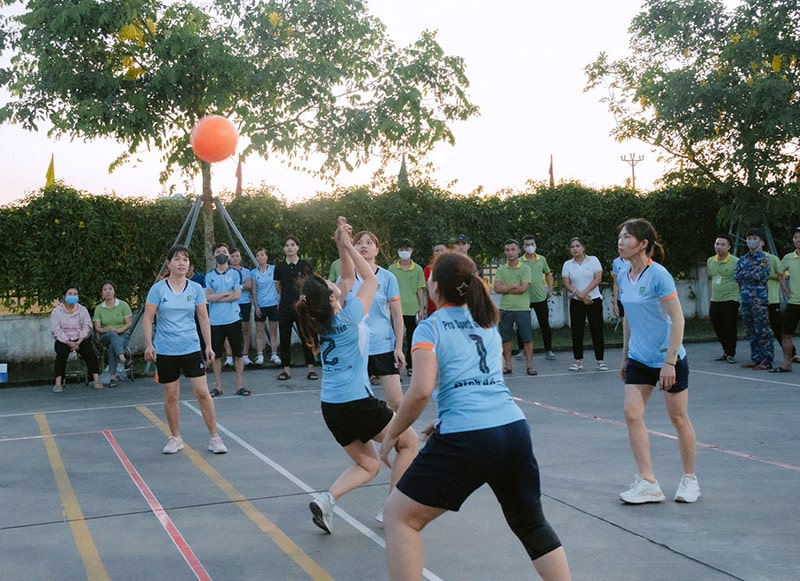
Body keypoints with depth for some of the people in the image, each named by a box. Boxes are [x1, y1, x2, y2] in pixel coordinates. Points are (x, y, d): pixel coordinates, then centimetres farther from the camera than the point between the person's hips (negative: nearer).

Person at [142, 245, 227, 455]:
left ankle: (214, 437, 5)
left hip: (191, 348, 1)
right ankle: (175, 438, 22)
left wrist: (208, 345, 4)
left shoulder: (195, 288, 3)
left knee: (202, 392, -4)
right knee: (171, 396, 6)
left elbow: (203, 318, 8)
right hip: (165, 351, -1)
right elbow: (147, 318, -1)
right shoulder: (158, 289, -3)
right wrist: (149, 345, -11)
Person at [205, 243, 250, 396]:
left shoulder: (235, 274, 4)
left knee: (238, 353, 2)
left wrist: (217, 297, -8)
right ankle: (218, 387, 13)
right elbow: (208, 297, -3)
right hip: (215, 321, 1)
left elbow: (237, 295, -8)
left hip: (233, 319, -1)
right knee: (216, 355, 5)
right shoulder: (209, 276, 8)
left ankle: (240, 385, 9)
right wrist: (227, 293, -8)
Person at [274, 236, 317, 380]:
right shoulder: (279, 267, 4)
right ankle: (286, 368, 13)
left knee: (306, 337, 0)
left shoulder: (304, 265, -1)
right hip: (285, 307, 2)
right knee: (284, 338, 4)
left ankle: (310, 368, 6)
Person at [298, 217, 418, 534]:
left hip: (331, 407, 8)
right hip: (357, 403, -7)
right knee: (408, 441, 14)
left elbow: (349, 277, 16)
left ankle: (327, 499, -4)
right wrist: (347, 245, 4)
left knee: (368, 464, 19)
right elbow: (370, 279, 2)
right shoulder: (349, 317, -12)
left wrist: (343, 244, 12)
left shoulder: (321, 320, 6)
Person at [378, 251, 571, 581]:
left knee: (399, 516, 9)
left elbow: (421, 391, -13)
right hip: (515, 428, 6)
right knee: (532, 525, 25)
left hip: (467, 440, -6)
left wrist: (391, 435, 0)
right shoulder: (488, 324, 19)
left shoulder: (430, 328, 0)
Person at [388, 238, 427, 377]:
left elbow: (420, 290, 5)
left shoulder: (418, 269, 4)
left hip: (413, 309, 1)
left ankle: (409, 365, 19)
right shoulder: (392, 268, 4)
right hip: (396, 309, -1)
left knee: (411, 339, 9)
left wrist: (422, 309, 2)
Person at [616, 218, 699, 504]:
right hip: (639, 360, 6)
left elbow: (677, 319, -18)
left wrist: (669, 361, -21)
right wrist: (625, 356, 16)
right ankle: (648, 483, 1)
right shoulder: (624, 278, 4)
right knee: (632, 414, -5)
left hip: (668, 359, -6)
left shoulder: (658, 275, -17)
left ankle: (689, 479, 22)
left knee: (679, 418, 5)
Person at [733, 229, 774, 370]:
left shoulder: (764, 258, -4)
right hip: (745, 299, 7)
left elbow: (762, 276, -15)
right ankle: (755, 358, 18)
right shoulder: (743, 259, 15)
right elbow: (736, 276, 3)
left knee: (763, 331, -5)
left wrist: (745, 274, -8)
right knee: (751, 331, 11)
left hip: (759, 299, -6)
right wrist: (753, 271, -7)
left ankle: (767, 361, -2)